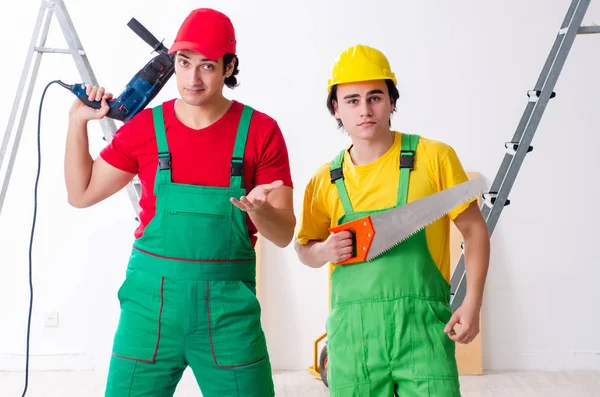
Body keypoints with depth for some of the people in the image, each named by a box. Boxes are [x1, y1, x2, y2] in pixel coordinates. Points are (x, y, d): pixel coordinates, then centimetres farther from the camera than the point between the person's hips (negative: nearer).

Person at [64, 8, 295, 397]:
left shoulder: (261, 131, -3)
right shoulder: (144, 127, 2)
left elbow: (284, 234, -2)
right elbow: (81, 194, 12)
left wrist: (259, 209, -23)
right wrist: (78, 123, 3)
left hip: (229, 305, -1)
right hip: (151, 297, 1)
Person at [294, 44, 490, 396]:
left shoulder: (435, 157, -1)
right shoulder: (325, 180, 6)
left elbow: (474, 229, 5)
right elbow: (305, 248, 18)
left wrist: (473, 303, -3)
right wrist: (324, 251, -5)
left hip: (422, 326, -2)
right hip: (352, 331, 3)